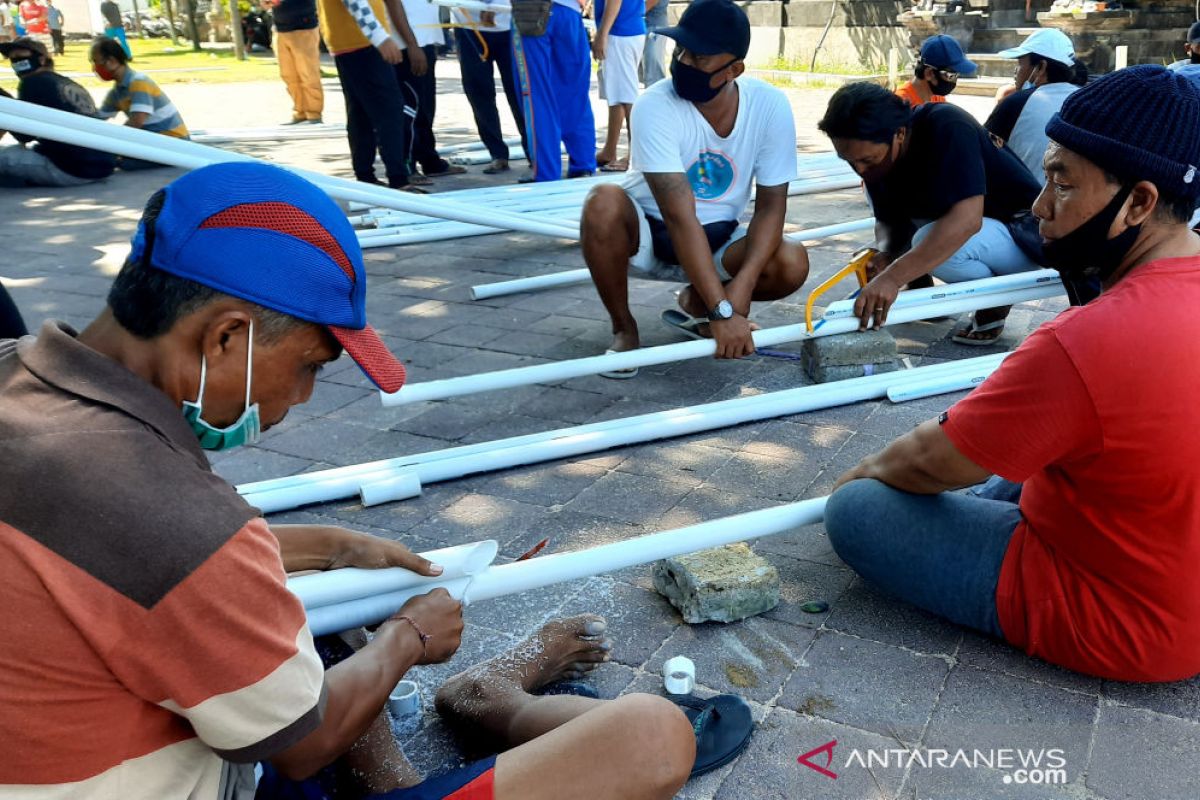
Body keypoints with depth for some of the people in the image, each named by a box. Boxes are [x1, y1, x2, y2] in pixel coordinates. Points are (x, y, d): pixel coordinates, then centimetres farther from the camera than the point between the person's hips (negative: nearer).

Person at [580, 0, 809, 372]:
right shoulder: (655, 106, -26)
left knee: (792, 264, -24)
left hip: (717, 240, 3)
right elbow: (680, 217, -34)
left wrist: (741, 286, -29)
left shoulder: (770, 105, -16)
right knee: (604, 203, -34)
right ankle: (623, 328, -11)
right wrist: (722, 312, -40)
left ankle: (695, 301, 6)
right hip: (647, 231, -2)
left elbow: (771, 205, -13)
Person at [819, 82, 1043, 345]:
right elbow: (890, 220, 1)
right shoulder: (875, 155, -9)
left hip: (1024, 234, -7)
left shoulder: (947, 127, -29)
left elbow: (966, 218, -39)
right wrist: (886, 255, -22)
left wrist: (892, 277, -45)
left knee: (929, 242, -31)